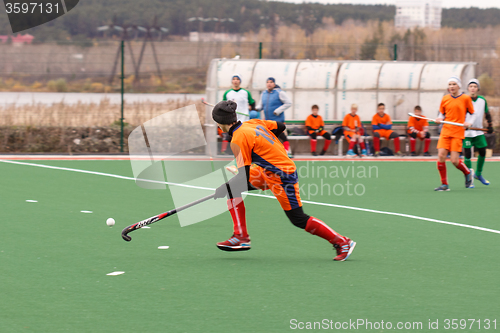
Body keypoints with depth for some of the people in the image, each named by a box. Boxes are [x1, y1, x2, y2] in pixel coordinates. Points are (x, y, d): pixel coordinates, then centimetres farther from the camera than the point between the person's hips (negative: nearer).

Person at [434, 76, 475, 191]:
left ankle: (468, 173, 23)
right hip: (445, 132, 3)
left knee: (454, 160, -9)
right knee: (441, 156, -11)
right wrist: (439, 119, -3)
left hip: (458, 133, -3)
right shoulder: (445, 99, 8)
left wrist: (469, 122, -12)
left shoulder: (466, 98, 0)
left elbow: (473, 114, 7)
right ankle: (444, 184, 0)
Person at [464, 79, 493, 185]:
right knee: (467, 155, -8)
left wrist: (490, 125, 14)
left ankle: (478, 174, 28)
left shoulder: (482, 100, 3)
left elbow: (487, 113, 17)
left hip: (479, 132, 4)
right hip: (466, 132, -4)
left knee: (483, 152, 8)